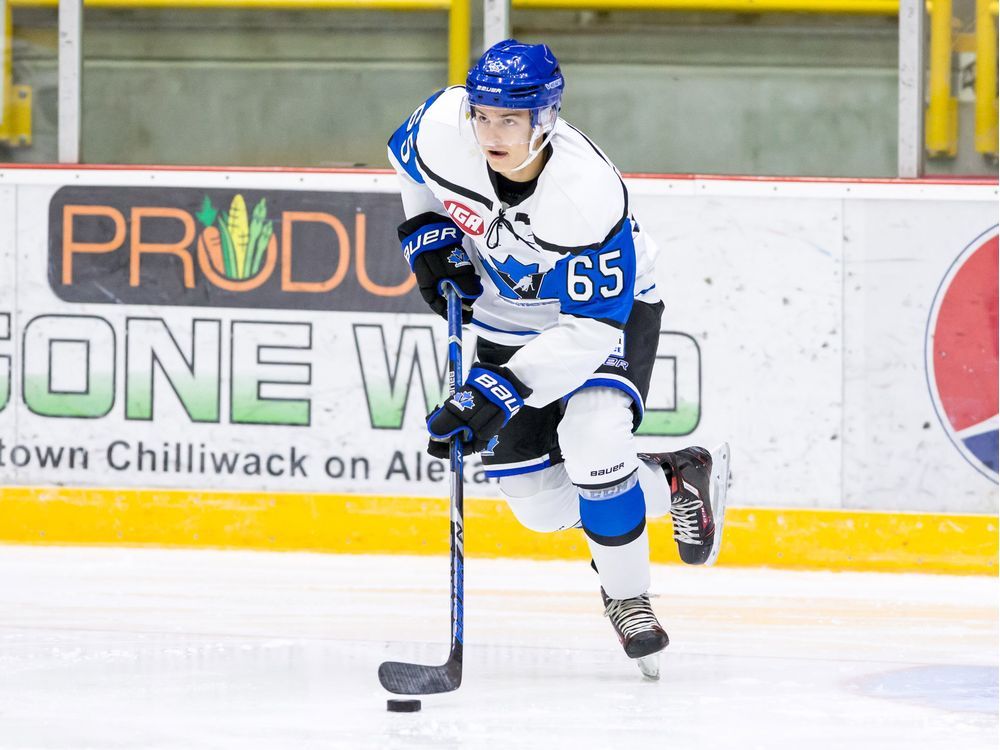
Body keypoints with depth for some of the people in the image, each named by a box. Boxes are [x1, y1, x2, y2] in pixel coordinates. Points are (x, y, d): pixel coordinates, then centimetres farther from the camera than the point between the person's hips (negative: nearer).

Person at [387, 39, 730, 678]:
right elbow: (409, 158, 4)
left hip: (604, 313, -5)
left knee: (592, 445, -30)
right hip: (509, 317, 6)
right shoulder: (444, 128, -24)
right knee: (541, 503, 2)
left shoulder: (589, 193, -39)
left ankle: (627, 597, -6)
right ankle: (678, 481, 27)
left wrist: (501, 390, -43)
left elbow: (590, 330, -37)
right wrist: (428, 234, -5)